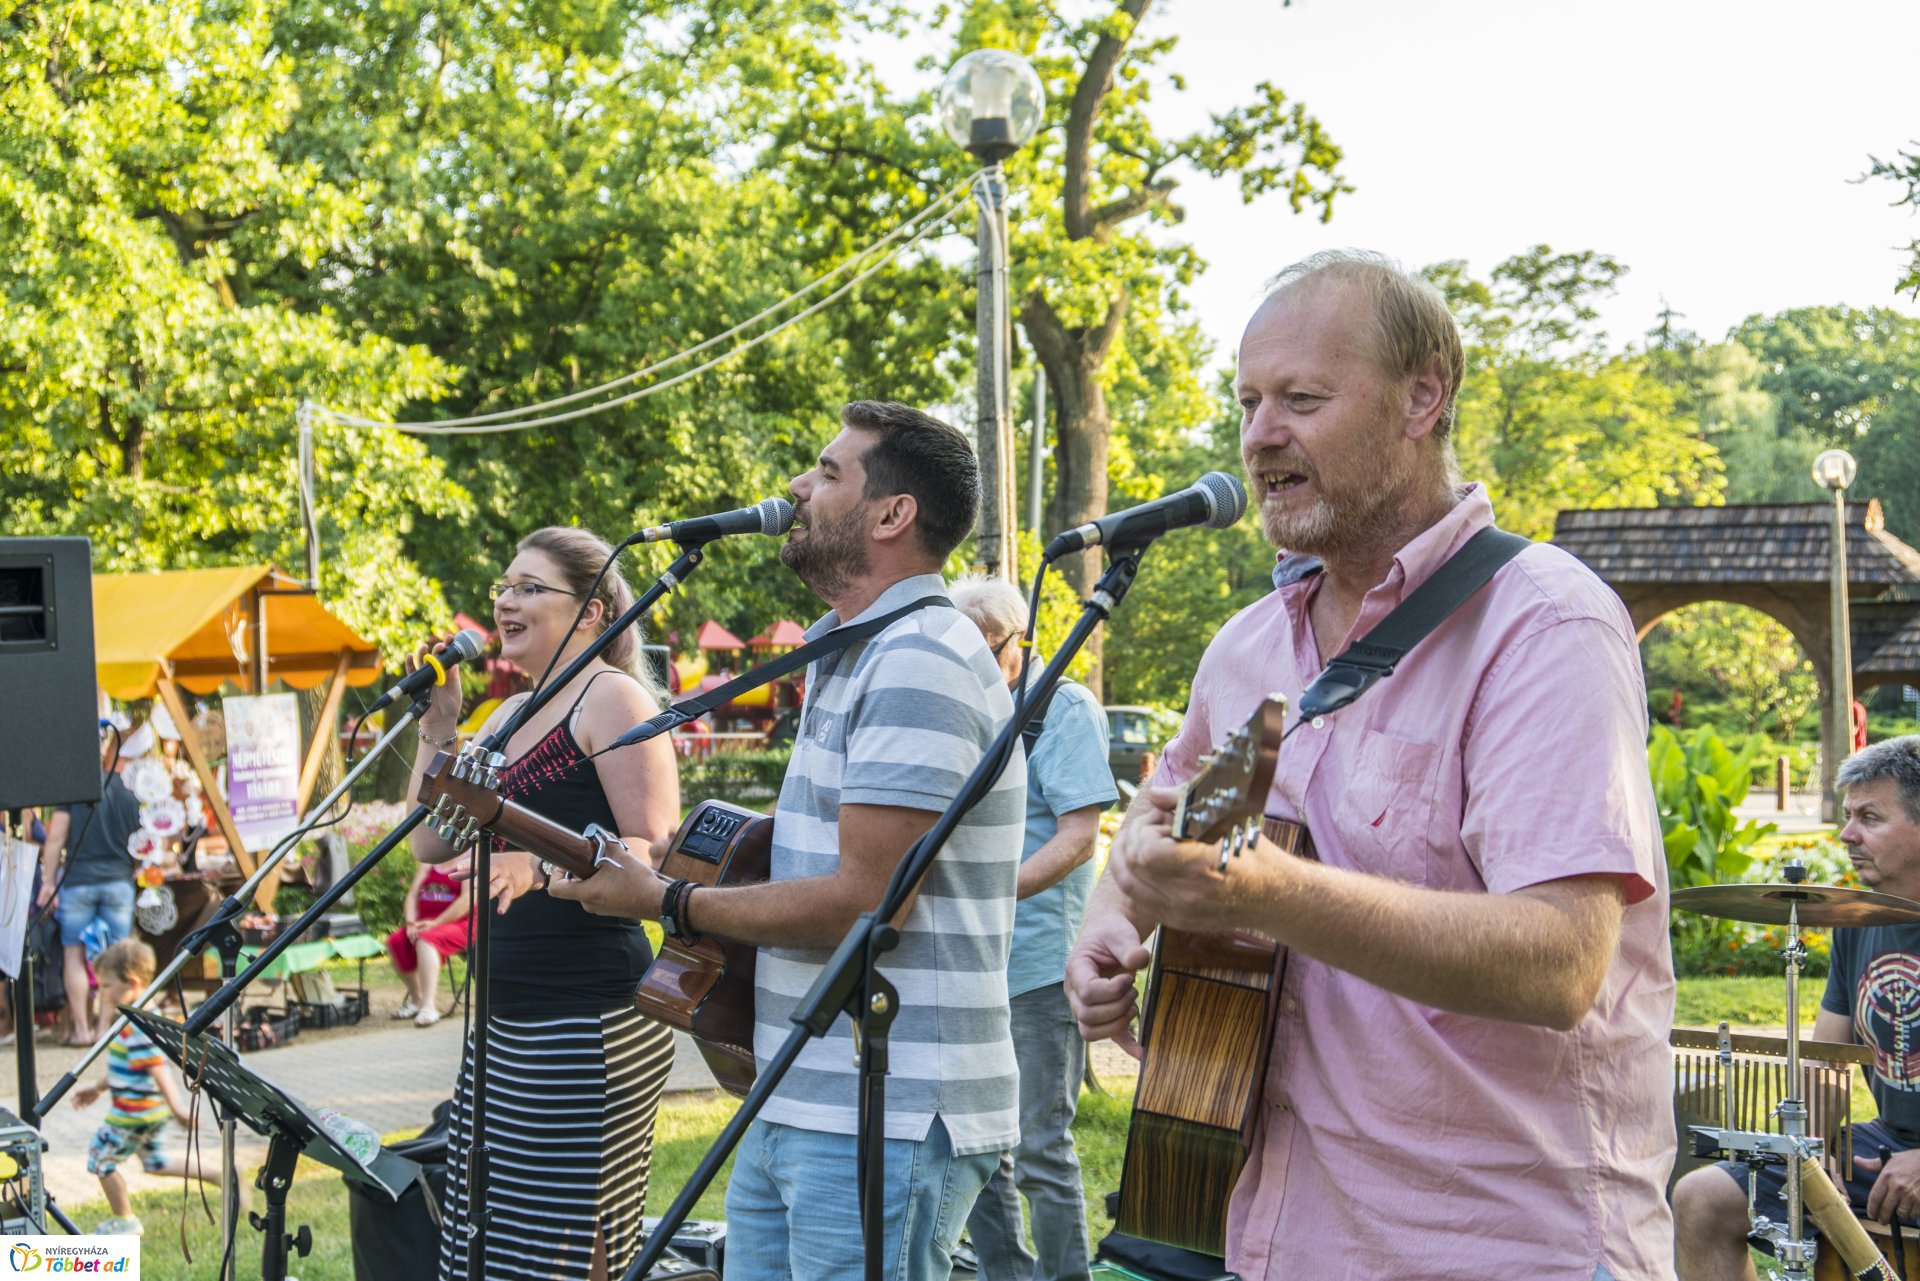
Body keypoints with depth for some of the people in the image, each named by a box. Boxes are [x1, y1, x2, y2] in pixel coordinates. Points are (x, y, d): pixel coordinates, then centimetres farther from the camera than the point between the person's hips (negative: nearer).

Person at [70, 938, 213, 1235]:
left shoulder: (137, 1025, -24)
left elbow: (157, 1065, -32)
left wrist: (177, 1105, -37)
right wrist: (97, 1088, 28)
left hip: (134, 1113, -10)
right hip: (154, 1110, 10)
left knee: (101, 1160, 7)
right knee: (156, 1162, 23)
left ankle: (124, 1222, 20)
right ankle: (219, 1175, 17)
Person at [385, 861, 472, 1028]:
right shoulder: (427, 864, 17)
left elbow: (468, 898, -15)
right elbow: (412, 895, 10)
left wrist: (435, 923, -20)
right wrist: (411, 923, -9)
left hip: (459, 923, -7)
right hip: (425, 923, 7)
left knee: (425, 940, -35)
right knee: (395, 941, -19)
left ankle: (429, 1006, -44)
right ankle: (416, 998, -7)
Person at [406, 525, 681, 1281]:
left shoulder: (611, 700, -9)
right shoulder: (510, 715, 18)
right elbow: (431, 842, 16)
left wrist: (542, 865, -32)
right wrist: (437, 723, 8)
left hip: (590, 1022, -9)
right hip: (505, 1022, 9)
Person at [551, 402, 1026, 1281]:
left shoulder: (920, 664, -17)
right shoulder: (848, 657, 18)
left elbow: (864, 902, -21)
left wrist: (669, 903, -10)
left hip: (884, 1126, -10)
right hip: (794, 1106, 10)